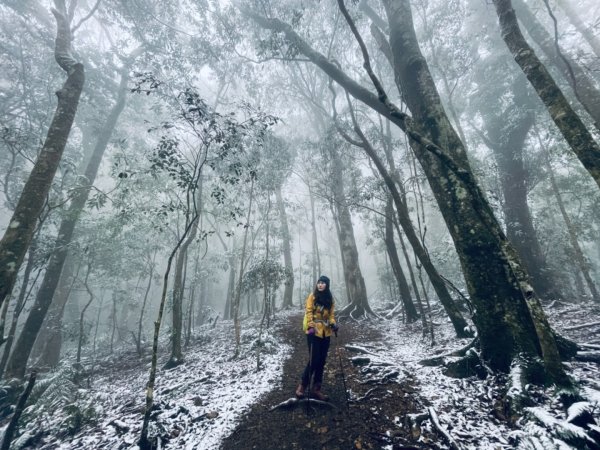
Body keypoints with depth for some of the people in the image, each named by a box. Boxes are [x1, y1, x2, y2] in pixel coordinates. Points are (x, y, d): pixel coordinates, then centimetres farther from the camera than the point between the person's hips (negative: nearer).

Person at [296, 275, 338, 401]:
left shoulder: (330, 299, 7)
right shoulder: (312, 296, -6)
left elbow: (331, 314, 9)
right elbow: (309, 312, -10)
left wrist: (333, 324, -9)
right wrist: (311, 326, -21)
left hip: (325, 332, 5)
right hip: (314, 332, -5)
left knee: (322, 361, 10)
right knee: (314, 360, -4)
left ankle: (316, 389, 24)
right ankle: (303, 385, 16)